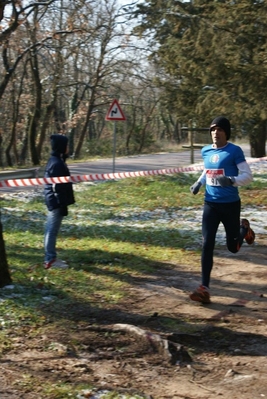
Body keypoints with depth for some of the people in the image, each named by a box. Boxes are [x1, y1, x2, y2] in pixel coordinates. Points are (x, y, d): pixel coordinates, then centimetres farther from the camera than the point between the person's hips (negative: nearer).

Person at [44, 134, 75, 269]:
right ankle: (50, 260, 1)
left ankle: (50, 257, 22)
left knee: (51, 230, 14)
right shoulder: (57, 163, -19)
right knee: (53, 230, -4)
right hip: (56, 201, -10)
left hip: (53, 201, 10)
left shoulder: (55, 160, 13)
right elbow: (58, 187, -22)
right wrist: (63, 205, -19)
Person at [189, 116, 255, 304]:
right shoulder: (206, 151, 5)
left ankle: (244, 228, 44)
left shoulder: (235, 151, -12)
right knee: (207, 244, -7)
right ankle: (205, 288, -5)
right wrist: (199, 182, 5)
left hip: (230, 204, -4)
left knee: (233, 247, 9)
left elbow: (248, 175, -13)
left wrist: (231, 181, -31)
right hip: (210, 204, 4)